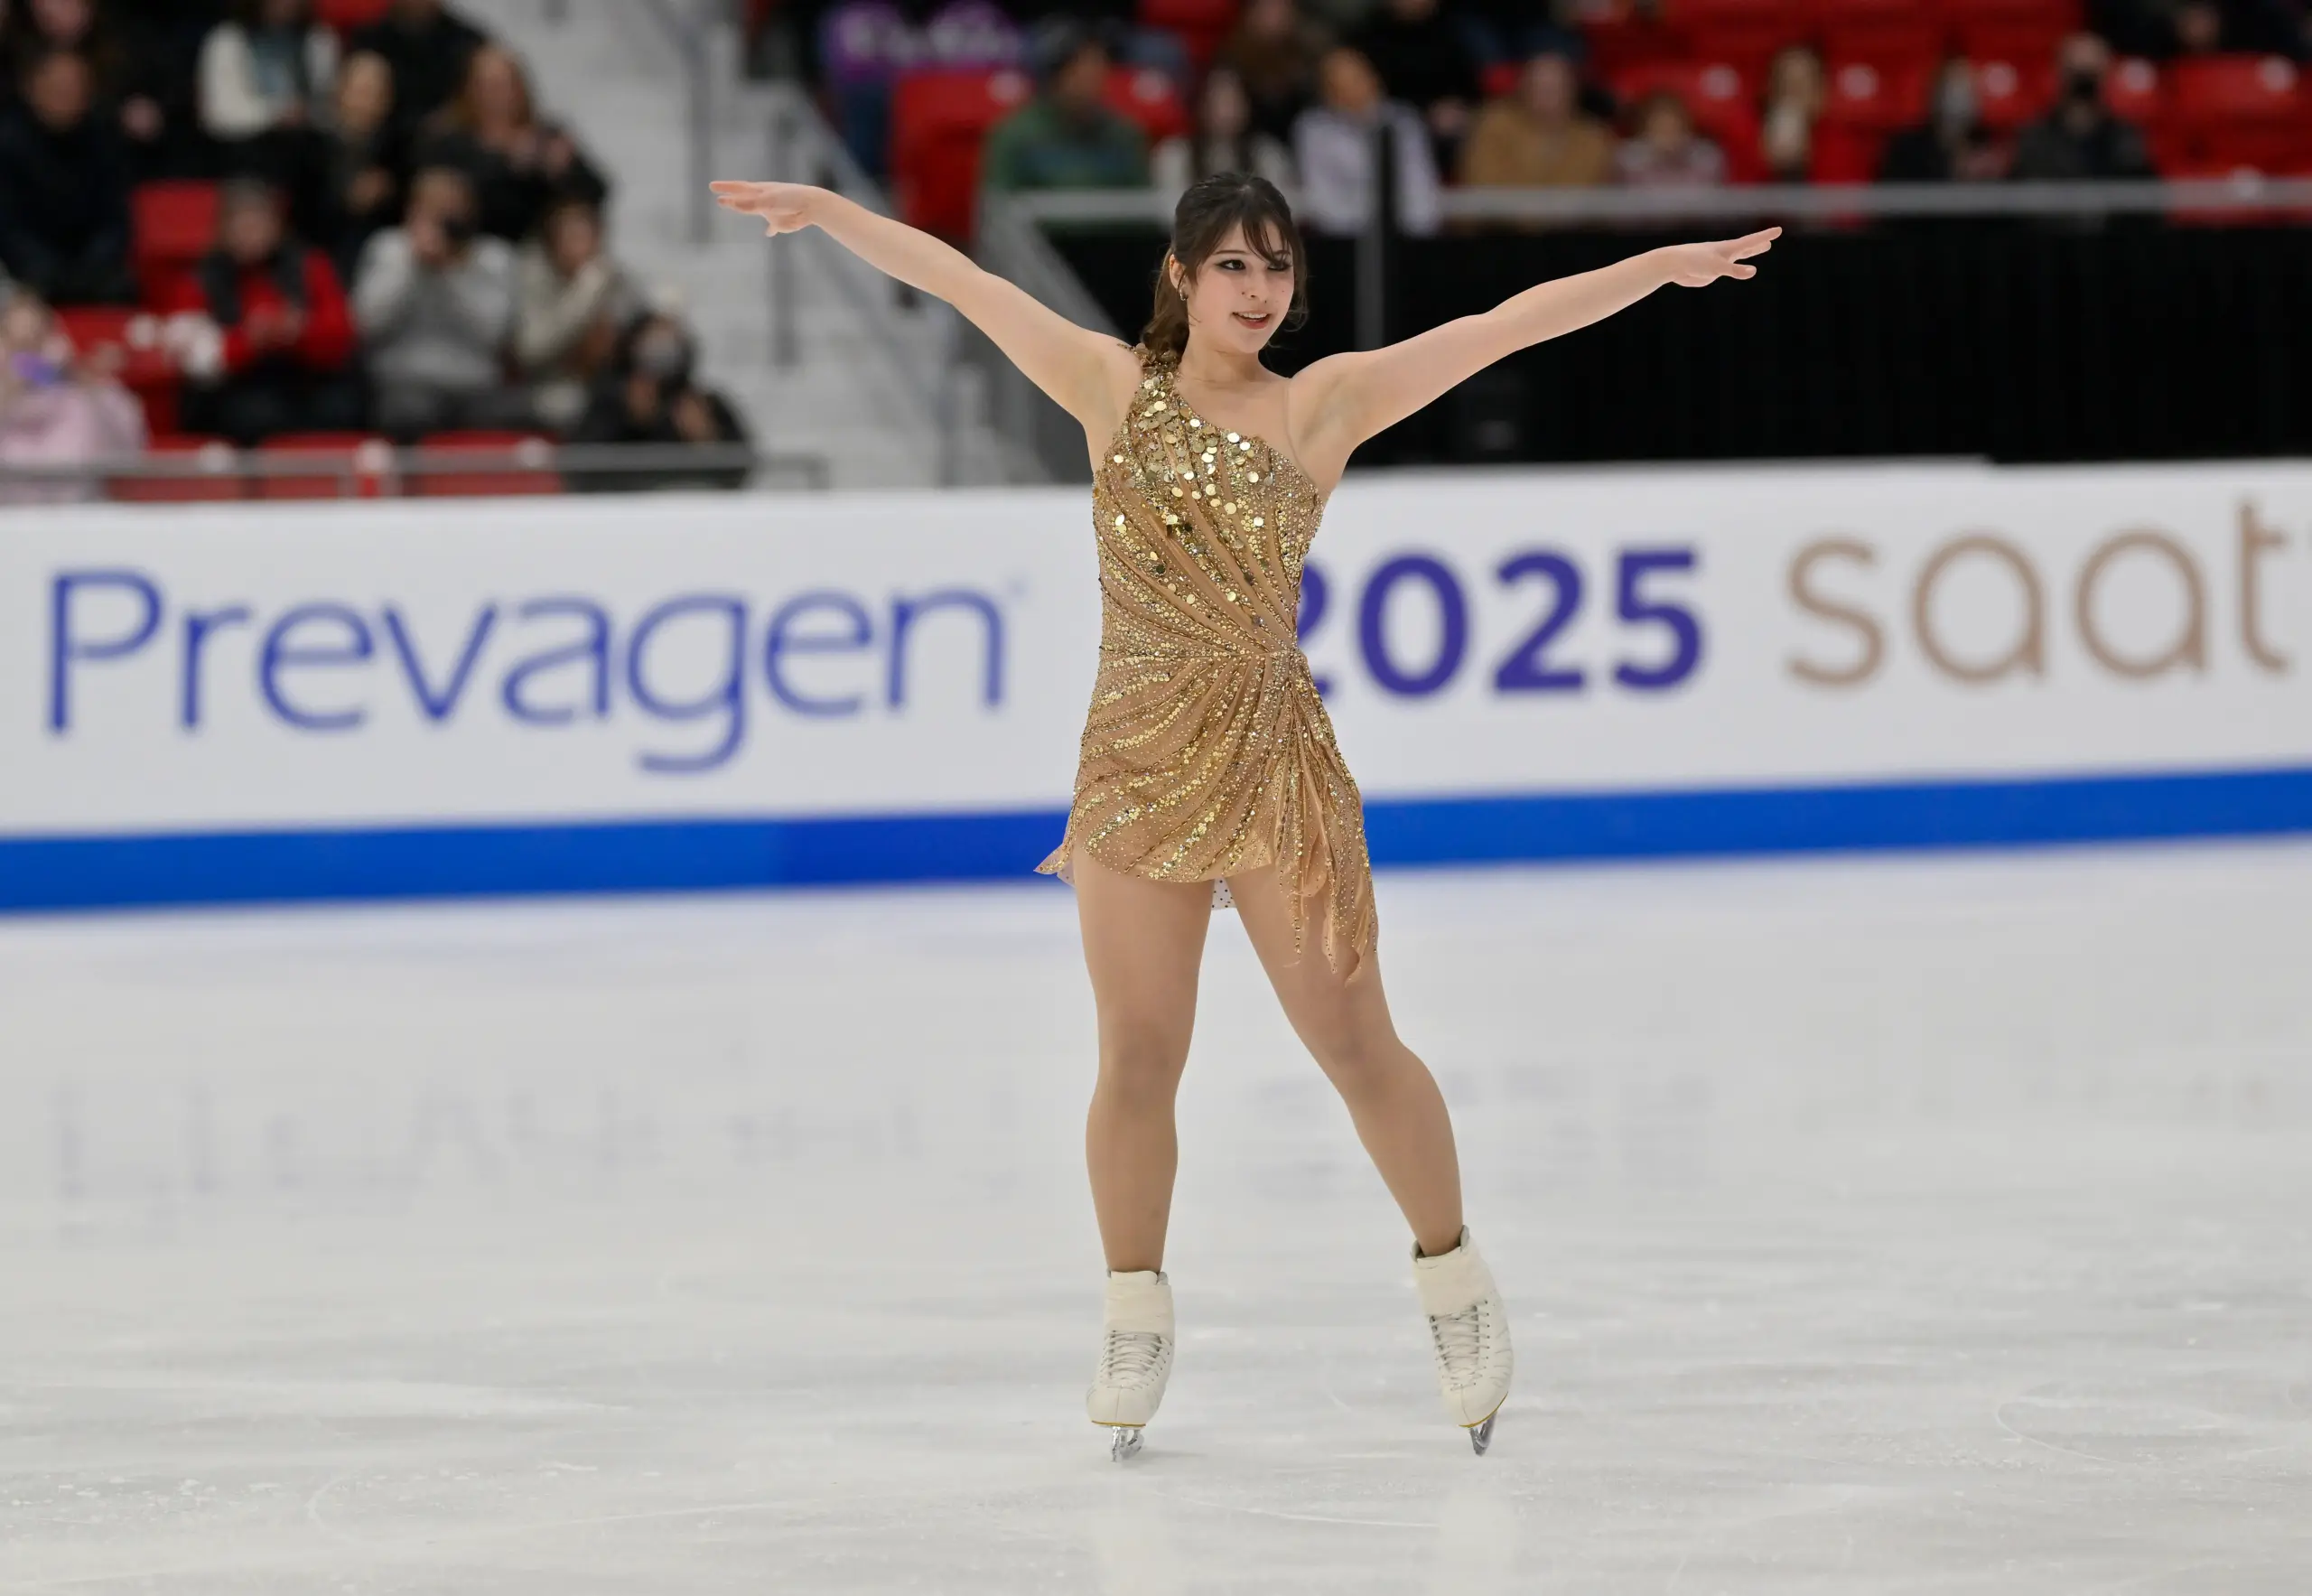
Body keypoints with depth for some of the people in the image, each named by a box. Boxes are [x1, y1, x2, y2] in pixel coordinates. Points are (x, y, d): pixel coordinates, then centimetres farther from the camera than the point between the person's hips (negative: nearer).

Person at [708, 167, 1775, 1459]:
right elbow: (960, 282, 7)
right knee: (1138, 1061, 5)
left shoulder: (1324, 404, 0)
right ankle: (1137, 1315, 20)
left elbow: (1504, 326, -4)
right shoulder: (1118, 389, 4)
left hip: (1277, 766, -1)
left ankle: (1453, 1276, 18)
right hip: (1136, 759, 1)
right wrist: (826, 210, 9)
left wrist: (1667, 265, -6)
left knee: (1357, 1043, 2)